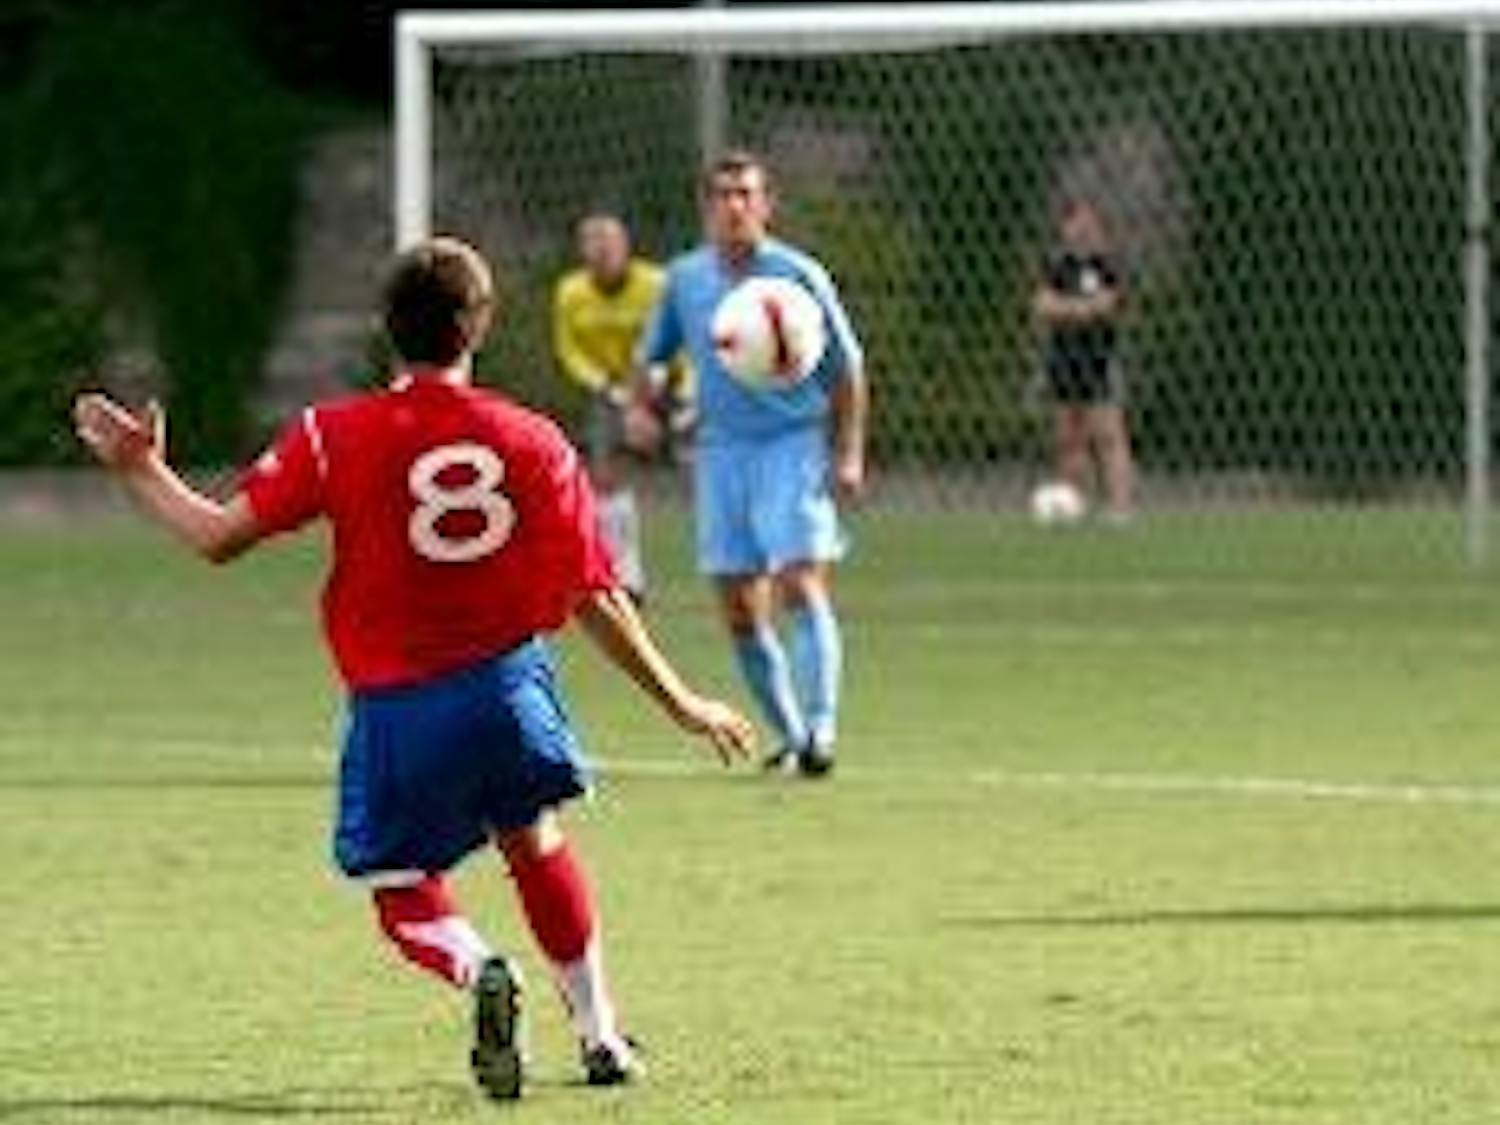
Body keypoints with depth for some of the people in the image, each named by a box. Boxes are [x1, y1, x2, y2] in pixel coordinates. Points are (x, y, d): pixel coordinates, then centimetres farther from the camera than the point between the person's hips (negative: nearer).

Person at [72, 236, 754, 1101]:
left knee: (405, 895, 13)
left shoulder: (336, 437, -7)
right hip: (508, 678, 2)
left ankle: (480, 971, -20)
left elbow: (220, 537, -7)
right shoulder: (534, 442, -2)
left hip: (395, 706, -2)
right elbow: (597, 599, -1)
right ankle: (602, 1037, 30)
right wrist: (683, 703, 9)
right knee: (537, 843, 27)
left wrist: (142, 470, 10)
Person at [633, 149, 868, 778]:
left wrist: (849, 454, -5)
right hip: (720, 449, 4)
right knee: (740, 612, 3)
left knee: (802, 586, -17)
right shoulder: (684, 279, 7)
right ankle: (790, 737, 15)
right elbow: (650, 354, 20)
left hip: (794, 444, -4)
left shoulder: (797, 276, -4)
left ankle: (820, 730, -20)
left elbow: (846, 368, 1)